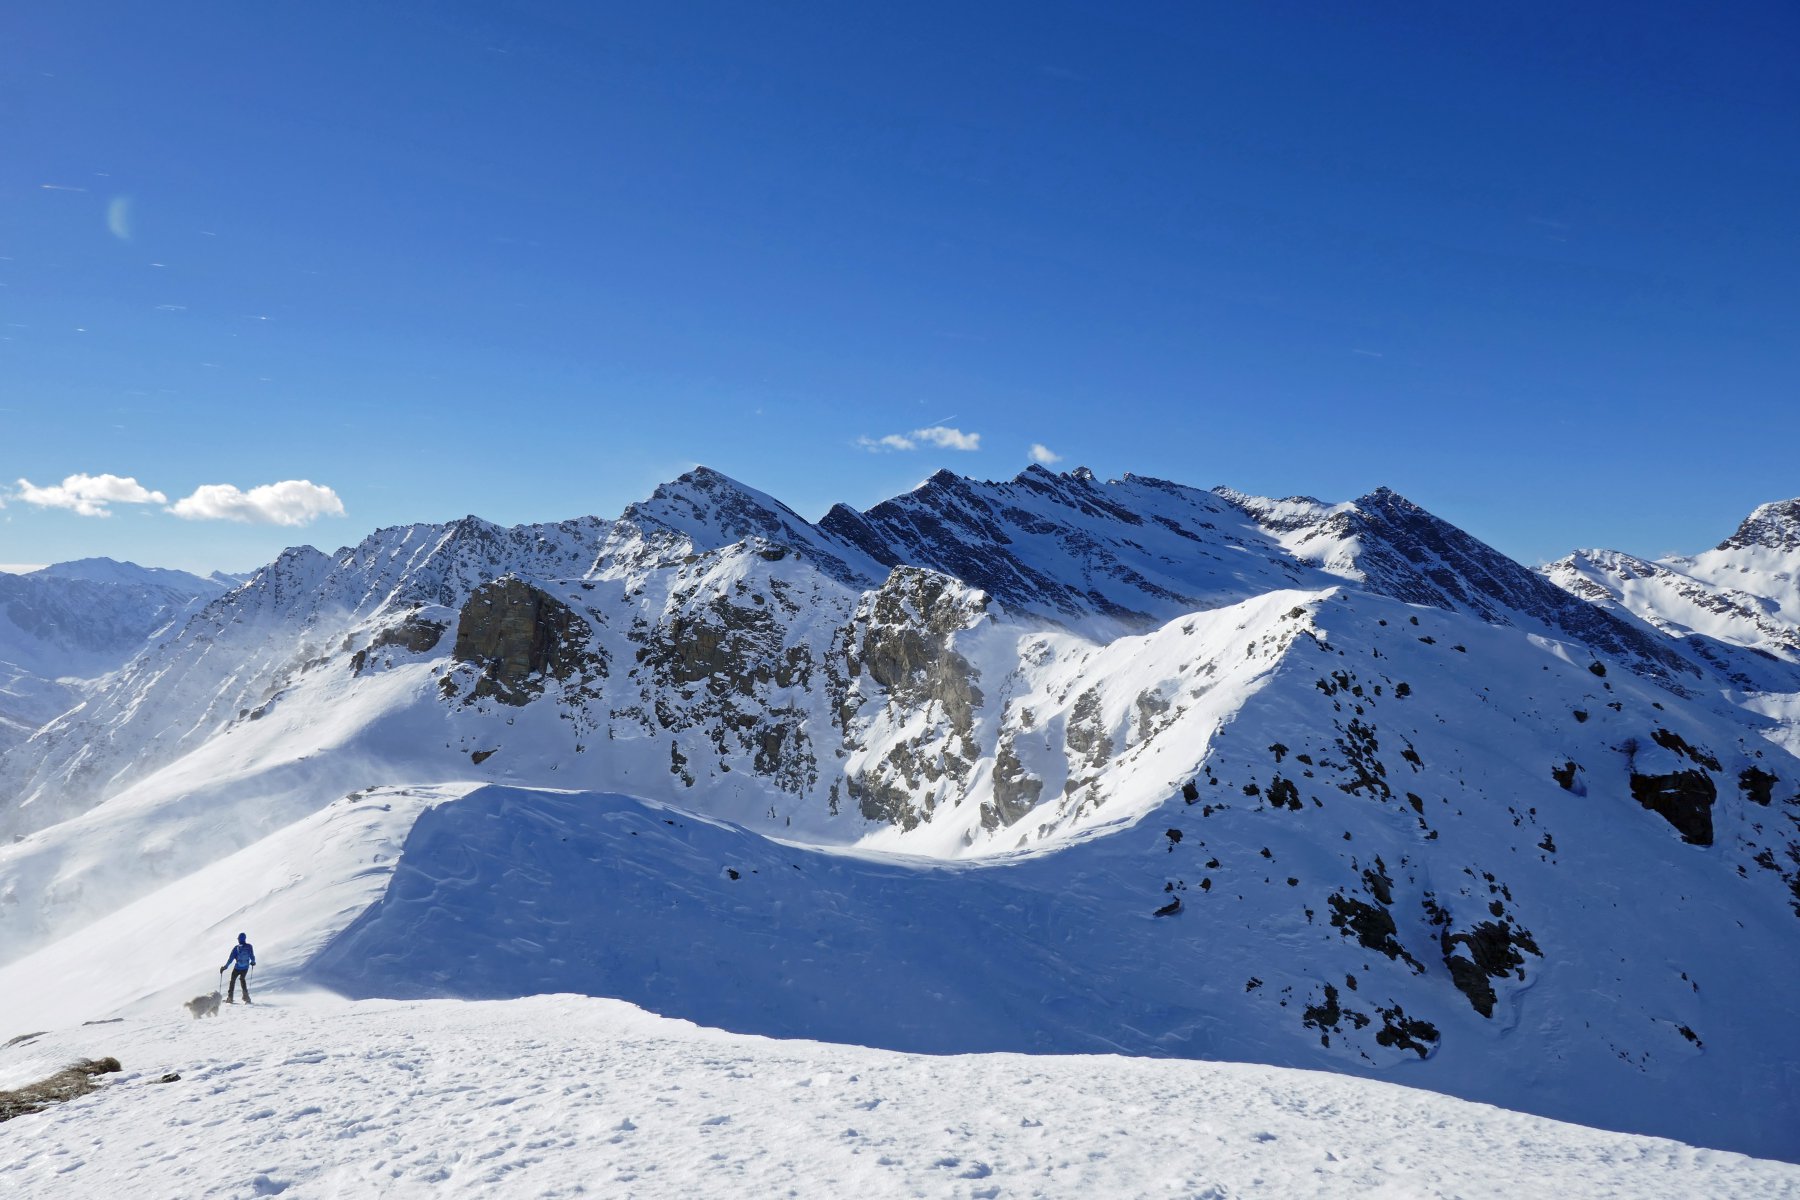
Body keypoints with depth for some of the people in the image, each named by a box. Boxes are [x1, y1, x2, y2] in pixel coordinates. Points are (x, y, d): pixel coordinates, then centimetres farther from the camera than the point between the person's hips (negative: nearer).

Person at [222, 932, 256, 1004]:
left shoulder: (236, 948, -12)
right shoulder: (249, 946, -7)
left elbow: (231, 959, -11)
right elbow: (252, 956, -3)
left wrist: (225, 966, -1)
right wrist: (253, 962, 18)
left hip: (237, 968, -3)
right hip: (245, 968, 3)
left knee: (233, 980, 18)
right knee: (242, 979, 28)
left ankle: (230, 997, 15)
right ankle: (246, 995, 18)